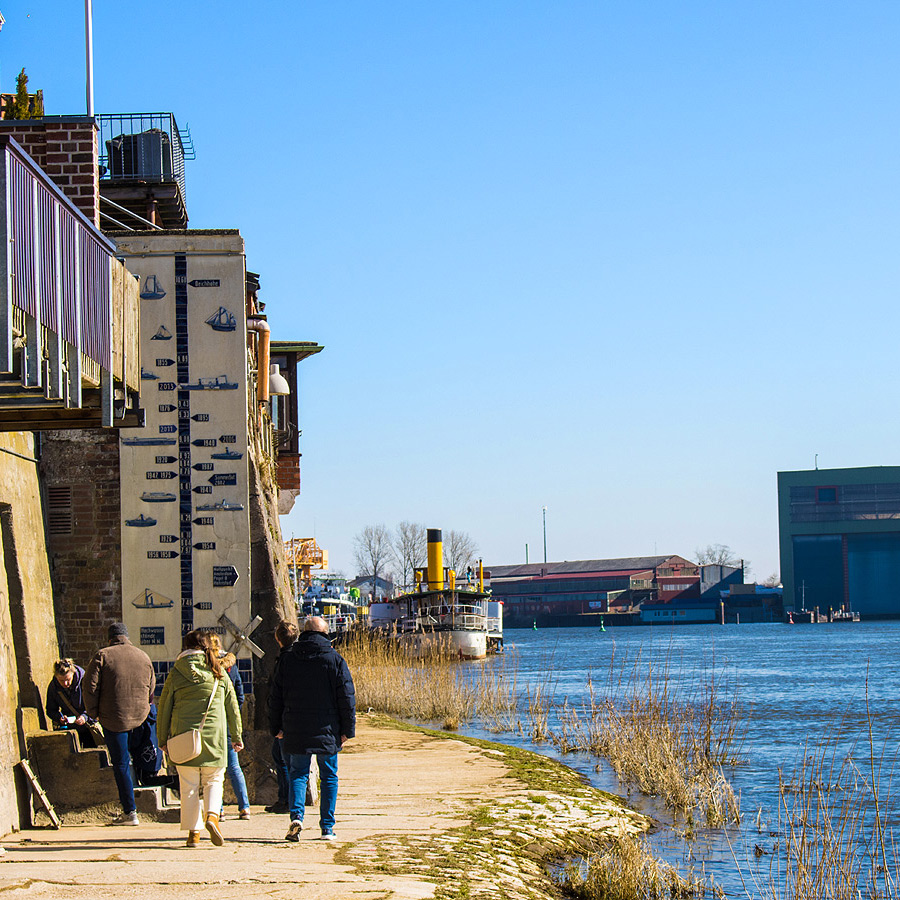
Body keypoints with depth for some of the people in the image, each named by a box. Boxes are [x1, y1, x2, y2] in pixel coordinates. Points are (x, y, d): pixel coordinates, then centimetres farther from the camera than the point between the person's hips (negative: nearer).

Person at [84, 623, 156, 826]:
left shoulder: (102, 656, -6)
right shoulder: (143, 657, 8)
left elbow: (90, 687, -10)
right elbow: (152, 689, 16)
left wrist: (94, 712, 2)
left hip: (113, 718, -4)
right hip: (140, 716, 4)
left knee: (121, 764, 1)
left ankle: (130, 812, 1)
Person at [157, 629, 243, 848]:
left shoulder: (176, 673, 1)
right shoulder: (219, 674, 5)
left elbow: (164, 708, 3)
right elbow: (232, 707, 9)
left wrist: (162, 738, 11)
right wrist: (237, 736, 17)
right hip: (214, 735, 1)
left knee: (189, 785, 7)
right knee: (213, 780, 12)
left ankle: (193, 832, 5)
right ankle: (212, 815, -13)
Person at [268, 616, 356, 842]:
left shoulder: (287, 659, 5)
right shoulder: (335, 659, -1)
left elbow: (276, 697, 8)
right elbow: (347, 696, -3)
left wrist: (276, 727, 15)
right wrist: (348, 729, 2)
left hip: (295, 730, 1)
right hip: (327, 730, -1)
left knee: (297, 774, 8)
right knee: (329, 777, 8)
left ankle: (296, 815, -15)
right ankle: (327, 827, 7)